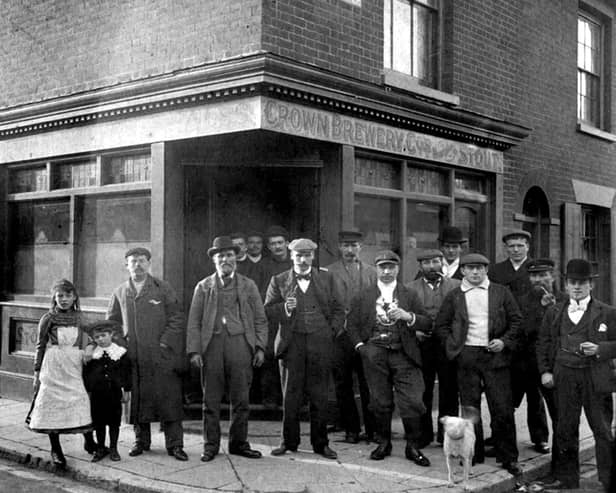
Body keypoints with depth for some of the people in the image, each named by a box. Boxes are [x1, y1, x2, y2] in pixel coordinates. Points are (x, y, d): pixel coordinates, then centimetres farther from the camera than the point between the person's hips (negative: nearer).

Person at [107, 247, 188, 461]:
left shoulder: (163, 288, 3)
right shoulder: (120, 292, 11)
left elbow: (177, 318, 0)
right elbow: (112, 322, 17)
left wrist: (165, 343, -8)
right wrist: (121, 344, 4)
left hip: (161, 356, -2)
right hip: (133, 357, 3)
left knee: (168, 399, -3)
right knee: (137, 399, 7)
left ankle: (174, 445, 5)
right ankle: (141, 441, 22)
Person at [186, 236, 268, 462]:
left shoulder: (248, 286, 13)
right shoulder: (203, 287, 11)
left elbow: (260, 320, 11)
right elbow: (194, 322, 7)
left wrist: (260, 347, 1)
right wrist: (194, 350, -4)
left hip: (241, 344, 0)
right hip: (212, 345, 0)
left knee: (241, 399, 3)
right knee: (211, 400, 3)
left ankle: (239, 443, 15)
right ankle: (211, 445, 13)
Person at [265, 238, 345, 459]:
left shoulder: (326, 278, 12)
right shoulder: (279, 281, 9)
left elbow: (338, 309, 13)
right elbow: (267, 310, 5)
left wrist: (332, 331, 1)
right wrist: (284, 308, -13)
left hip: (320, 343, 1)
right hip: (291, 342, 0)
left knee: (319, 396, 4)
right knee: (290, 396, 3)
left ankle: (320, 443, 14)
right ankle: (289, 442, 15)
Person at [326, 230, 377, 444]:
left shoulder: (371, 272, 14)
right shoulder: (328, 272, 6)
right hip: (339, 335, -1)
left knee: (368, 384, 0)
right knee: (342, 384, 4)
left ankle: (372, 429, 9)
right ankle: (351, 430, 15)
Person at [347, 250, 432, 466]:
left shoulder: (409, 295, 9)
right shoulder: (365, 295, 10)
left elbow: (427, 324, 2)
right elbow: (352, 324, 11)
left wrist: (408, 316, -14)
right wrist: (360, 346, -2)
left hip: (403, 354, 0)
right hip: (374, 354, 1)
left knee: (412, 402, -6)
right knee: (380, 403, 7)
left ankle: (413, 447, 7)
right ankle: (383, 444, 23)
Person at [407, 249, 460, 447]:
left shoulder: (456, 286, 7)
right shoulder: (410, 288, 9)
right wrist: (413, 330, -10)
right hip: (421, 344, 0)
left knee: (449, 392, 4)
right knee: (422, 392, 4)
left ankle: (447, 434, 17)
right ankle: (423, 433, 16)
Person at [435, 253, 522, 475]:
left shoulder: (501, 292, 8)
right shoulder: (453, 296, 9)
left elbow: (516, 320, 8)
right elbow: (441, 325, 12)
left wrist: (505, 341, -5)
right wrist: (453, 345, -1)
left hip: (495, 355, -1)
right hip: (466, 357, 1)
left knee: (502, 409, -1)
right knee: (469, 409, 5)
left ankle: (508, 457, 9)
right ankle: (473, 455, 17)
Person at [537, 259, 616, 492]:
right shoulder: (554, 312, 10)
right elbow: (543, 343, 13)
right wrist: (545, 371, 4)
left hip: (596, 378, -2)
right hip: (564, 378, 3)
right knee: (565, 429, 9)